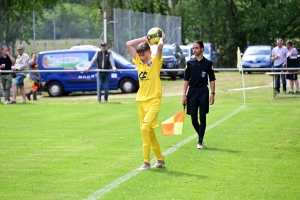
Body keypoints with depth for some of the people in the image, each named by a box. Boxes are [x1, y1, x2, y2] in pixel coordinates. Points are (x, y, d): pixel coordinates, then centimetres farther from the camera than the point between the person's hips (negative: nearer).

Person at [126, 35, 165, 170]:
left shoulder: (155, 62, -4)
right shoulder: (138, 62, 11)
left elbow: (160, 46, -21)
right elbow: (128, 44, 11)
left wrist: (161, 39, -1)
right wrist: (144, 39, 10)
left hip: (153, 101, -7)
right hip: (141, 100, 7)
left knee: (145, 128, -20)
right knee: (149, 132, 10)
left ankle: (146, 162, -19)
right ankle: (160, 160, 22)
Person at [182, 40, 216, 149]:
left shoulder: (208, 63, 2)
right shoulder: (190, 63, 6)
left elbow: (212, 79, 5)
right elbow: (186, 80, 7)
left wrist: (212, 94, -3)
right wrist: (184, 95, 1)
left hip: (203, 91, -2)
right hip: (192, 91, 2)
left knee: (202, 117, -5)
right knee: (193, 117, 1)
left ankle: (200, 141, -1)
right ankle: (200, 135, 25)